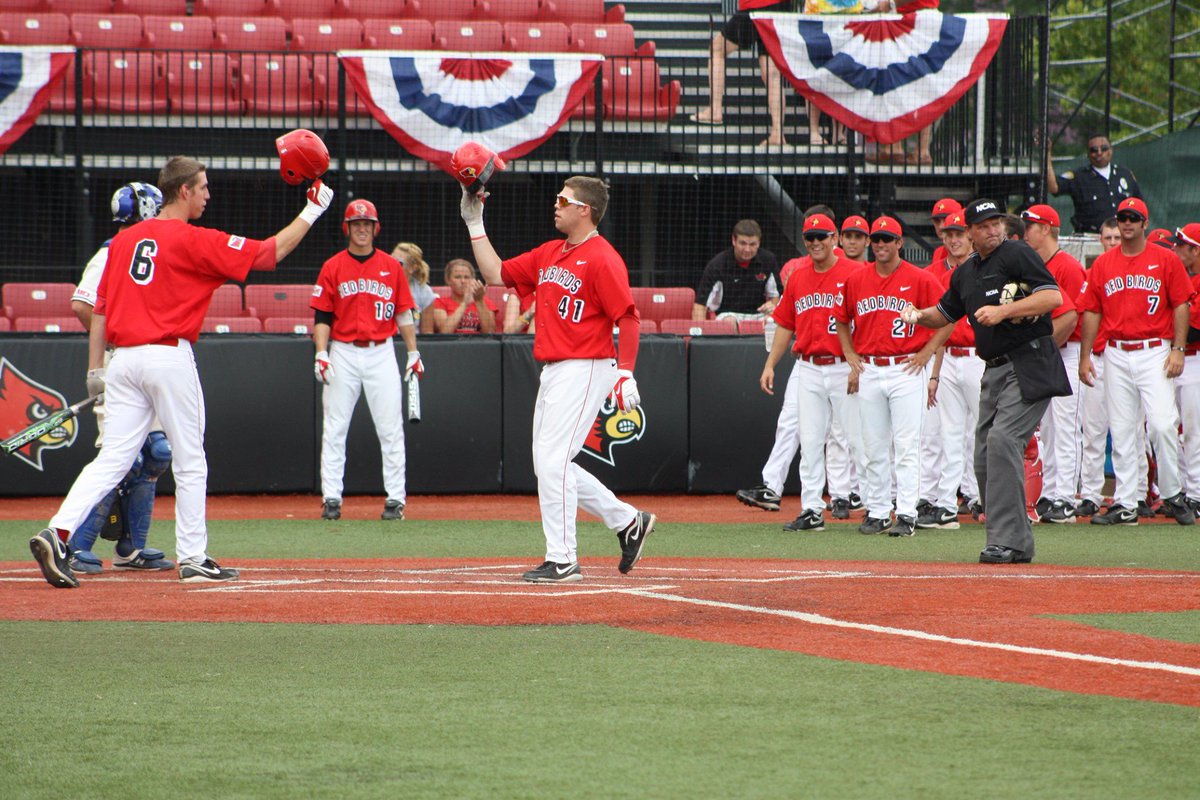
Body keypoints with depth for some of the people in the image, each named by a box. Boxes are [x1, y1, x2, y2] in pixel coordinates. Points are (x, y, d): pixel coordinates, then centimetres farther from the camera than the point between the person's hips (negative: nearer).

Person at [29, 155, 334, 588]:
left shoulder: (123, 240, 12)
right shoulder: (195, 241, -5)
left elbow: (100, 308, 12)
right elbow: (270, 252, -5)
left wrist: (95, 368, 16)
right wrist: (312, 210, 6)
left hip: (123, 359, 5)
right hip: (169, 356, -5)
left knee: (112, 459, 1)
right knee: (189, 462, 7)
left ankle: (58, 533, -16)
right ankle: (193, 559, 10)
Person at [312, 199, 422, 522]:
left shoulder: (392, 267, 7)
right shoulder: (332, 267, 4)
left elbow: (404, 313, 10)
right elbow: (322, 316, 3)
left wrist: (413, 353, 5)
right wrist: (321, 354, -9)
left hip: (381, 353, 0)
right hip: (343, 353, 0)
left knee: (390, 429, -2)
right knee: (334, 429, 0)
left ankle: (395, 499, 2)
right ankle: (331, 498, 4)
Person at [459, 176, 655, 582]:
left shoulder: (602, 259, -12)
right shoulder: (548, 254, 15)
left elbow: (628, 317, -16)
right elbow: (497, 273, 20)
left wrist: (625, 373, -23)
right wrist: (475, 224, 17)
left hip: (585, 369, -10)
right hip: (552, 373, 10)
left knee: (552, 460, -12)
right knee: (548, 463, 11)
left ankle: (562, 560, -7)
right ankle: (628, 521, 22)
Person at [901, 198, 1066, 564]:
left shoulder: (1017, 254, -7)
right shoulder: (966, 272, 16)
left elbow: (1053, 297, -17)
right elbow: (945, 314, 30)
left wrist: (1003, 311, -23)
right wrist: (918, 314, 8)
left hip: (1030, 368, -9)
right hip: (995, 370, 9)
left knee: (1003, 439, -20)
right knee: (985, 453, 5)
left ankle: (1007, 541, -20)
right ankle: (1017, 543, 12)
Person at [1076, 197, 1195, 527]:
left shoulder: (1166, 260, 2)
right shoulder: (1103, 264, 10)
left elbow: (1181, 305, 0)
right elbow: (1091, 311, 11)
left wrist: (1178, 349, -10)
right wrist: (1085, 356, 5)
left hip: (1155, 352, -3)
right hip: (1116, 356, 3)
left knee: (1162, 424, -14)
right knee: (1121, 432, 3)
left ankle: (1173, 495, 1)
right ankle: (1124, 504, 7)